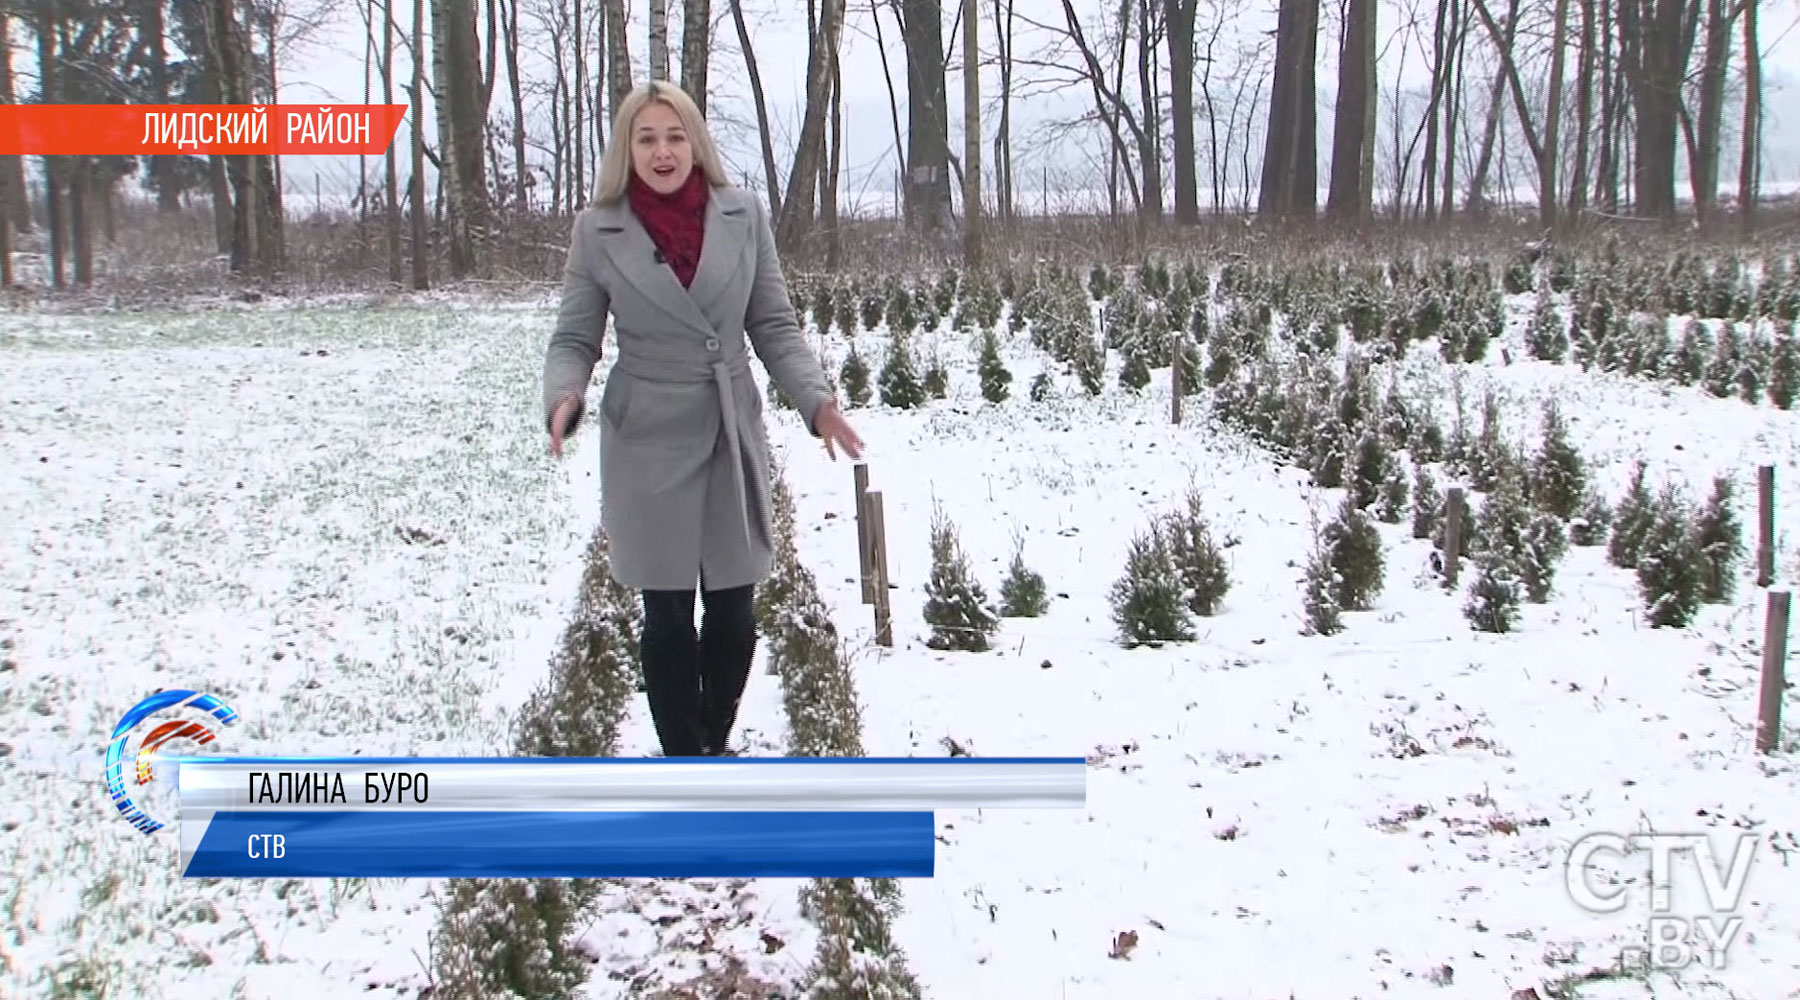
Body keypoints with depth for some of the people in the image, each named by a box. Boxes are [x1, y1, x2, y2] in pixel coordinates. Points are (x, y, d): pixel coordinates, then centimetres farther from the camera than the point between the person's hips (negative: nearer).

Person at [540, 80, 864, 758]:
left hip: (732, 441, 2)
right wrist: (564, 399, -21)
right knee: (668, 617, 5)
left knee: (733, 611, 9)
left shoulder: (744, 215, -2)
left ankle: (716, 744, 32)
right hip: (649, 447, -2)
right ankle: (683, 760, 22)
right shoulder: (598, 230, -5)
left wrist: (817, 400, -10)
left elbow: (774, 327, 4)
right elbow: (575, 338, 0)